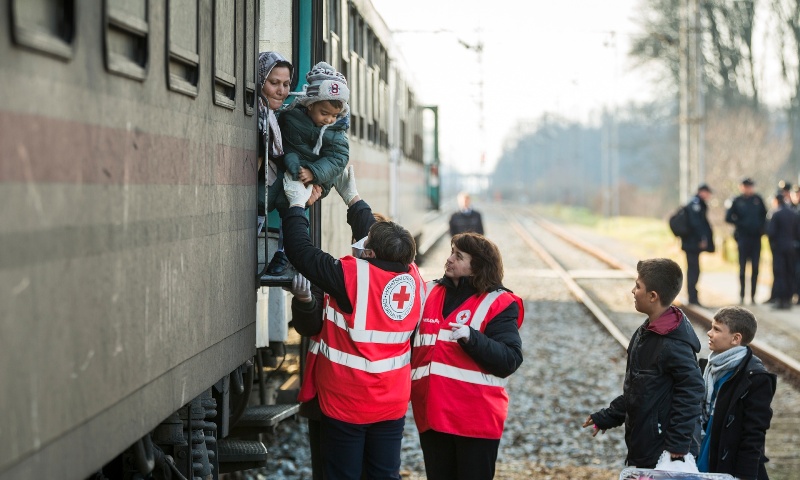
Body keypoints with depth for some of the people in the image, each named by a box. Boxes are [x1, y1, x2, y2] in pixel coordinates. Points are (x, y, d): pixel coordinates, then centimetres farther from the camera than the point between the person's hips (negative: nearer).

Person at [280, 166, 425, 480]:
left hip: (346, 404, -5)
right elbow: (385, 245, 13)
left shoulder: (353, 276, -23)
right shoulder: (413, 277, -5)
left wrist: (296, 204, 1)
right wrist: (352, 198, 24)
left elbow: (301, 251, -14)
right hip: (393, 403, 5)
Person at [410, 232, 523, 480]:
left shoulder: (498, 303, -3)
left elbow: (510, 360, -13)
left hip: (476, 420, -5)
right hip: (432, 414, 5)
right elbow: (409, 344, 23)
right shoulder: (429, 294, 11)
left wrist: (471, 338, -24)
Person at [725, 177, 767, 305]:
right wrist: (741, 224, -10)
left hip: (756, 237, 2)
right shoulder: (737, 201, -1)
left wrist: (762, 226, 2)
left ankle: (753, 295, 9)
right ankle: (741, 295, 7)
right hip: (743, 237, -2)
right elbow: (728, 218, -3)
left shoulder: (758, 199, 6)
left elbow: (764, 215, 15)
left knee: (755, 268, 3)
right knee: (743, 268, 1)